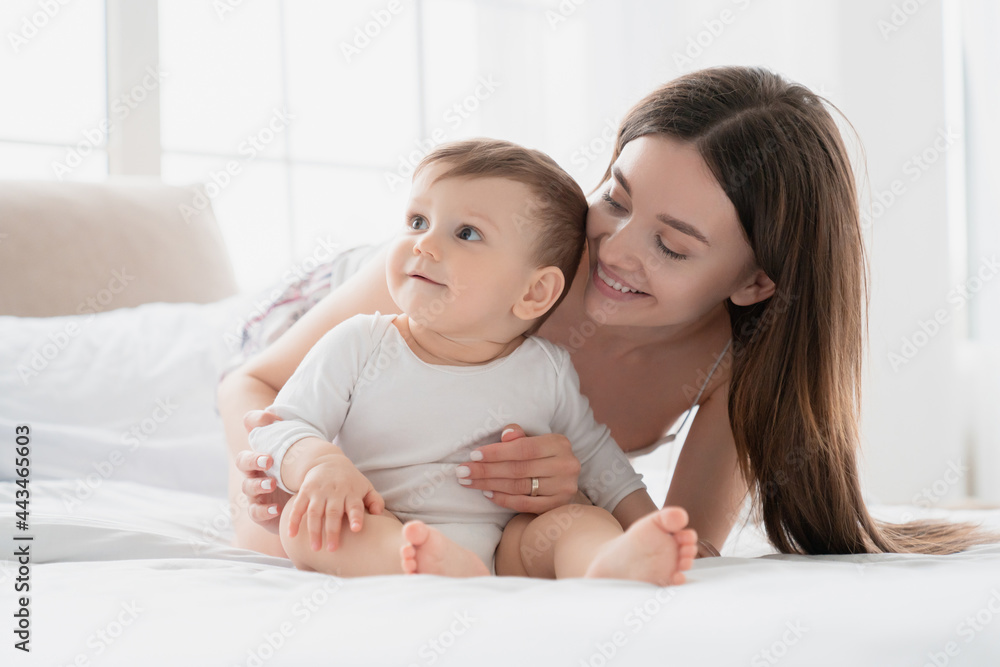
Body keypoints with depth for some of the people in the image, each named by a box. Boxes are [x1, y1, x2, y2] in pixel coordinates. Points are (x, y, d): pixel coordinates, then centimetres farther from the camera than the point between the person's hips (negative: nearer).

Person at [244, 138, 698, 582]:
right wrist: (322, 463, -24)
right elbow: (278, 430, -2)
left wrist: (650, 529, 7)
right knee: (306, 519, -29)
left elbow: (601, 463, 19)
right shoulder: (357, 346, 0)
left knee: (578, 519, -19)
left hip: (502, 549, 2)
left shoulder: (548, 373, 5)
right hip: (373, 545, -2)